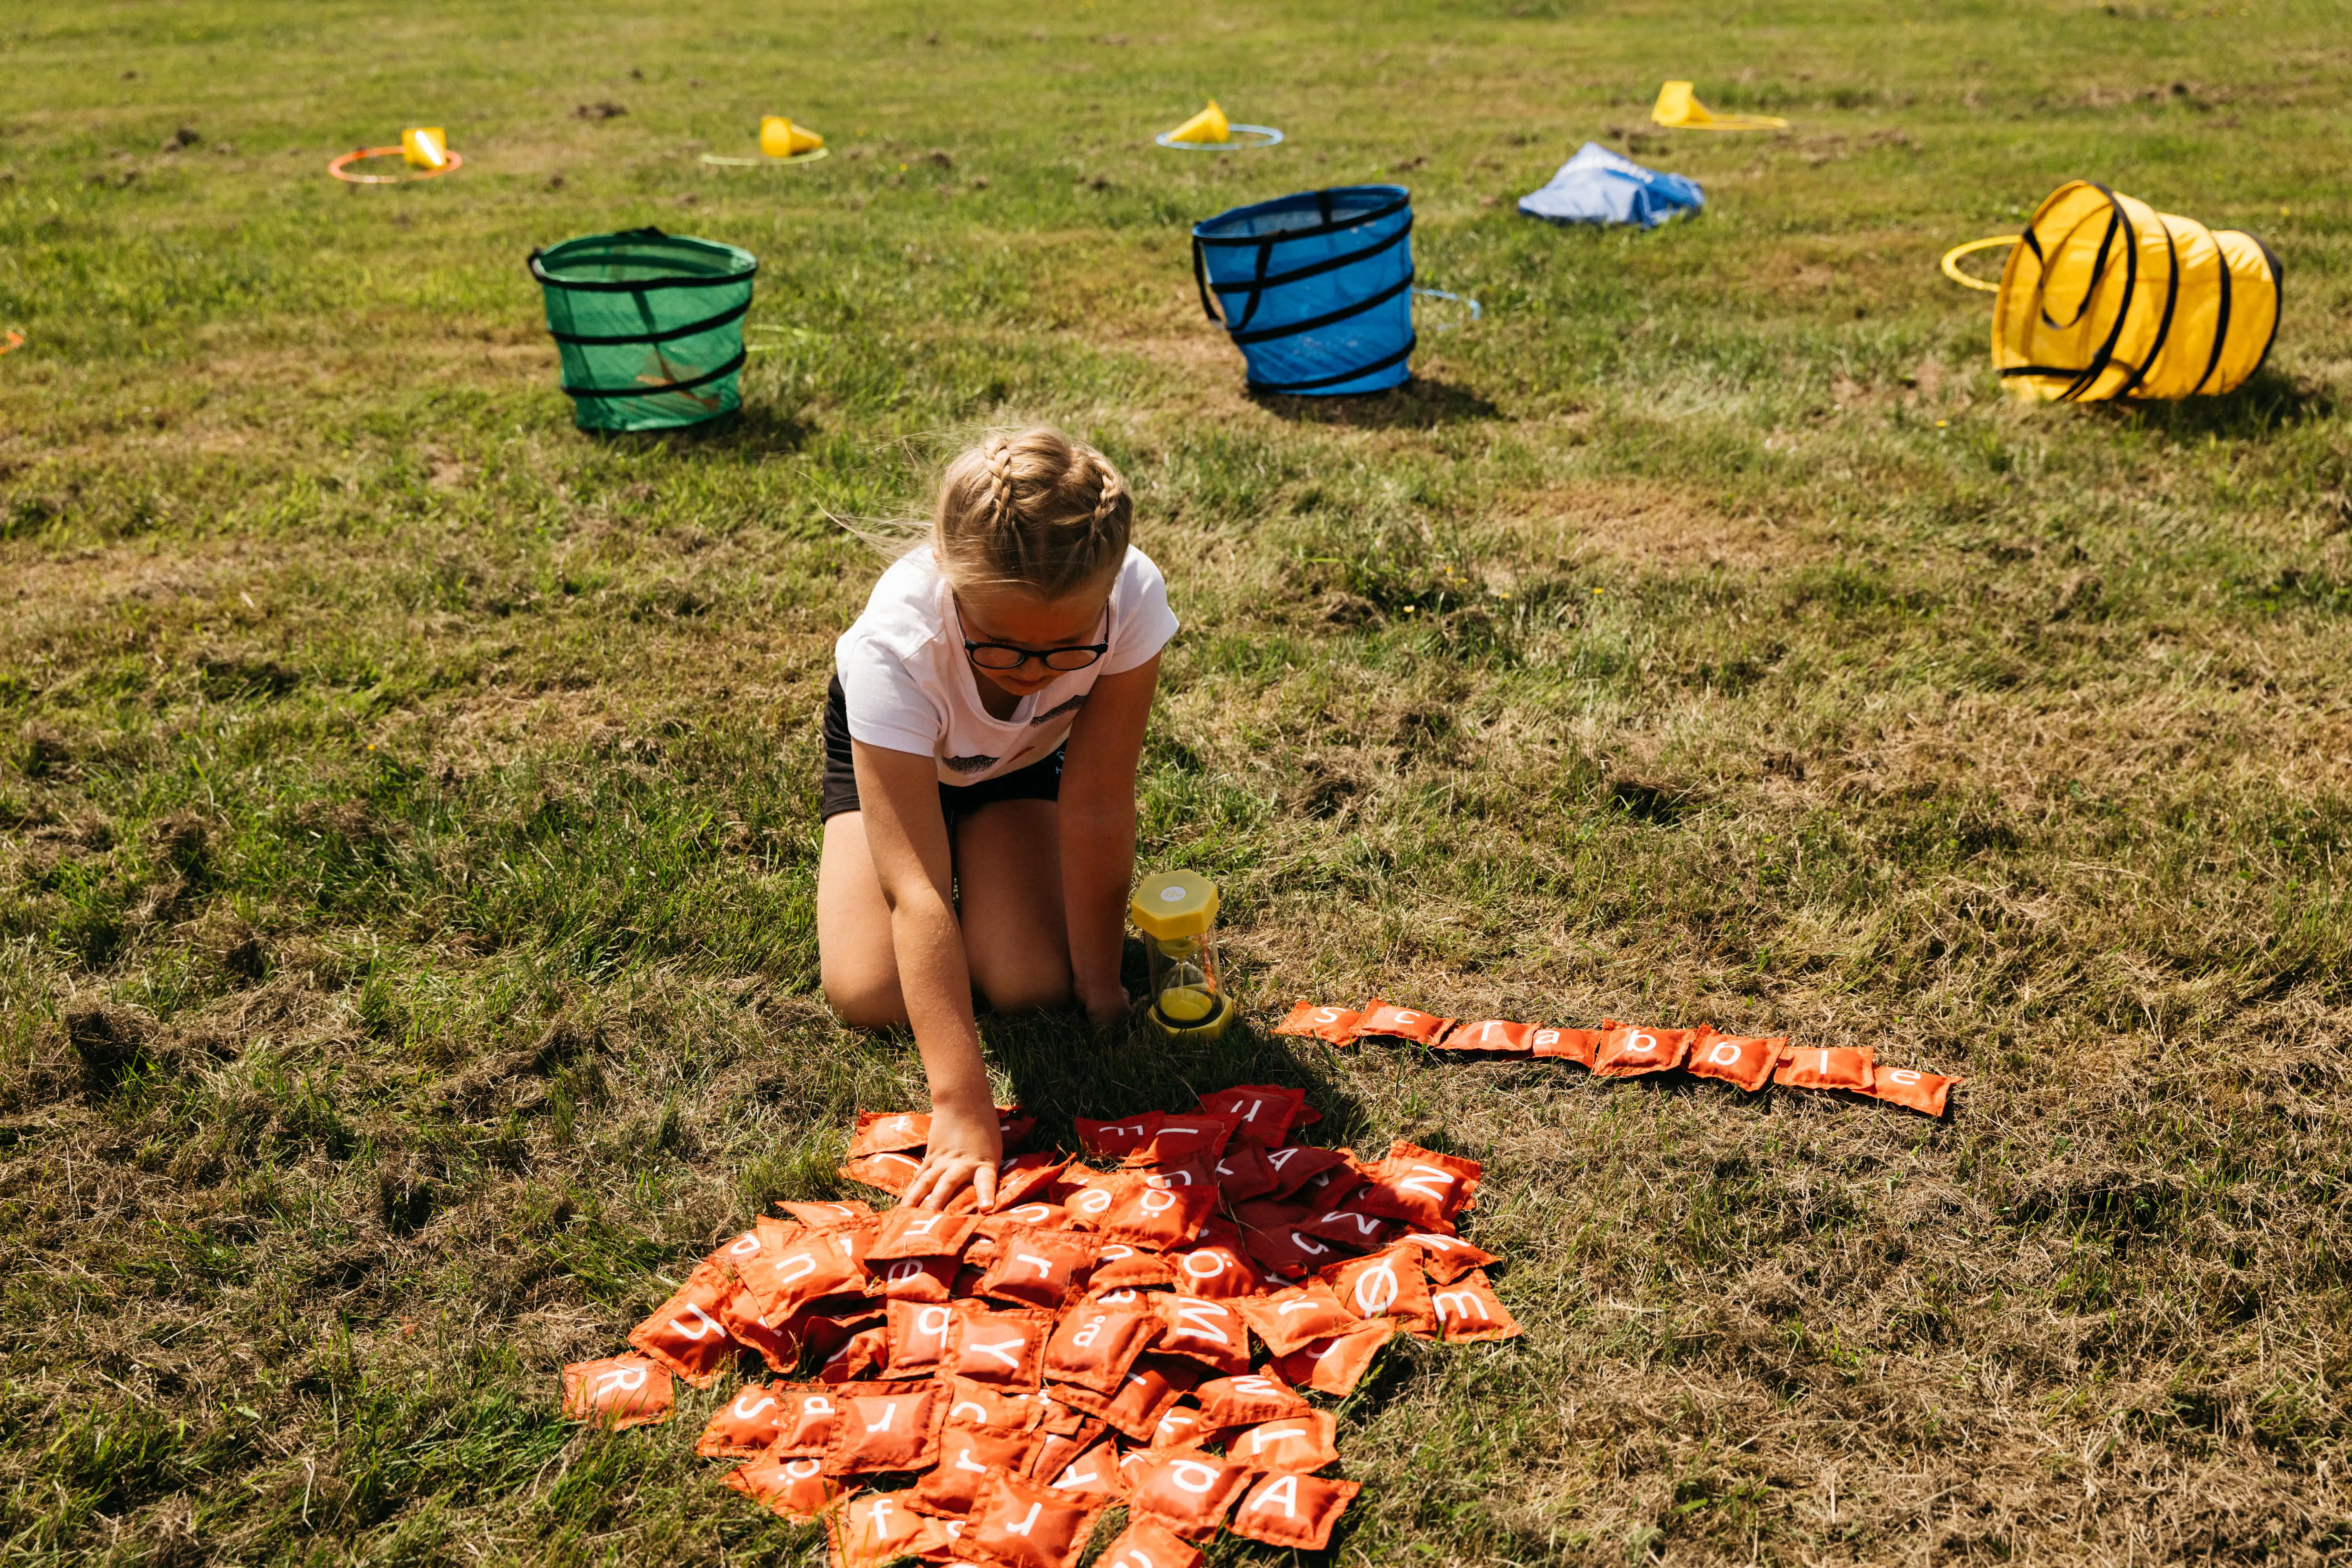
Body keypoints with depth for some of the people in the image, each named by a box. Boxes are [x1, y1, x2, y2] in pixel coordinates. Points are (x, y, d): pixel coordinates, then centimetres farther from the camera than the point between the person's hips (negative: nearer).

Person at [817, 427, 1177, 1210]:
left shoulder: (1134, 599, -40)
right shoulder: (895, 646, -43)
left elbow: (1097, 809, -28)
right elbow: (916, 892, -45)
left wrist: (1100, 988, -19)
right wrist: (961, 1107, -48)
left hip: (1025, 756, 1)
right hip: (893, 742, -1)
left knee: (1033, 985, -15)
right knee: (871, 995, -15)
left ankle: (974, 843, 16)